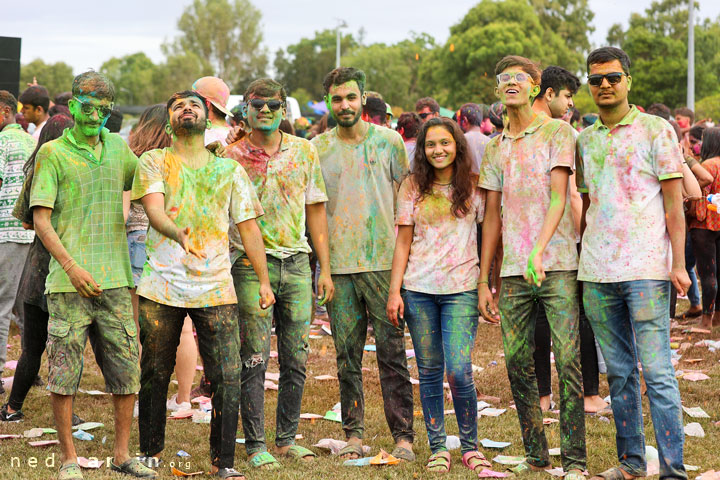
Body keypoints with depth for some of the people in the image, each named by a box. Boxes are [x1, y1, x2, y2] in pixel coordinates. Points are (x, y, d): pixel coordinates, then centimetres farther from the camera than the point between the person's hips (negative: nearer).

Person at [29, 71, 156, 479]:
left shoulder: (118, 147, 12)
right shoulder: (53, 153, -1)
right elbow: (41, 219, -6)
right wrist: (72, 267, -16)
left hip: (116, 278, 4)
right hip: (69, 282, -4)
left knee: (126, 368, 5)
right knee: (64, 371, -1)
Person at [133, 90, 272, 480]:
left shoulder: (229, 169, 13)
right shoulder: (154, 162, 5)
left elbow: (248, 226, 14)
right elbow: (153, 209, -12)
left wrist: (263, 281, 9)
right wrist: (176, 232, -34)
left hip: (215, 287, 1)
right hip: (162, 286, -1)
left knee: (227, 376, -6)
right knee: (155, 373, 5)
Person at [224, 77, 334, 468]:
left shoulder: (304, 151, 8)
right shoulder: (233, 156, 1)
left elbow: (315, 210, 11)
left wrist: (325, 267, 7)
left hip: (297, 261, 3)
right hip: (251, 264, -3)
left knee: (296, 359, 6)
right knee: (254, 358, -3)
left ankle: (287, 439, 17)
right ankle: (255, 443, 6)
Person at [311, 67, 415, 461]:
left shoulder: (388, 141, 4)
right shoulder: (317, 148, 7)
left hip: (383, 261, -1)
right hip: (338, 265, 2)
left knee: (392, 352, -3)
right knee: (347, 355, 5)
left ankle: (403, 436, 1)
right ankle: (353, 433, 13)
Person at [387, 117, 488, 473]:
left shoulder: (474, 185, 3)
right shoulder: (413, 187, 7)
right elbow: (403, 241, 8)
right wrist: (394, 291, 2)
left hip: (462, 288, -2)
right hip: (418, 290, 2)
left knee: (459, 370, -11)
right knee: (429, 371, 4)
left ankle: (470, 446, 5)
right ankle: (438, 447, 14)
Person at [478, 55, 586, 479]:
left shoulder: (557, 132, 2)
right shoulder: (495, 148, 16)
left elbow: (558, 196, -9)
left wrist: (538, 250, -23)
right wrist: (483, 281, 12)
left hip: (557, 265, -5)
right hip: (513, 270, 5)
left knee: (568, 362, -8)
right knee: (518, 364, 4)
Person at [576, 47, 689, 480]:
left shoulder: (656, 130, 1)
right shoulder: (584, 140, 14)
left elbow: (674, 203, -2)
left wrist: (678, 263, -9)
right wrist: (572, 254, 10)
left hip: (645, 269, -5)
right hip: (596, 272, 5)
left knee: (658, 372, -7)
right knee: (619, 372, 9)